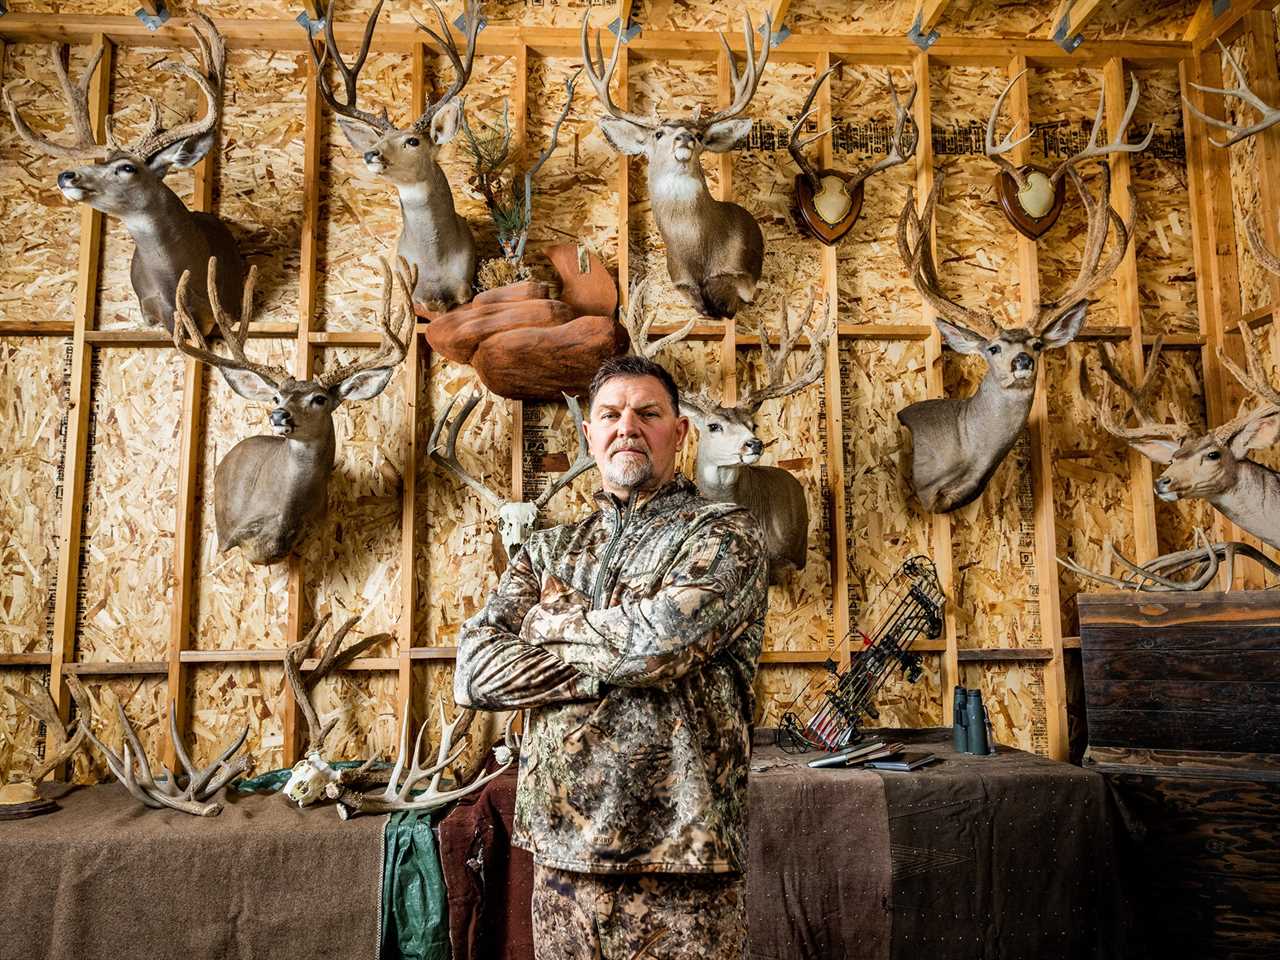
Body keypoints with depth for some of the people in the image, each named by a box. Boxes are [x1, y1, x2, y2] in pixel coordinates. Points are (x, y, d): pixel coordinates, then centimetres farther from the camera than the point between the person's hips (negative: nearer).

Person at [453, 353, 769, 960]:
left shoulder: (724, 534, -5)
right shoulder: (549, 550, 9)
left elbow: (656, 638, -22)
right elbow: (473, 672, -3)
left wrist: (549, 620, -4)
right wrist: (610, 663, -13)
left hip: (681, 858, -4)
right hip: (559, 847, 4)